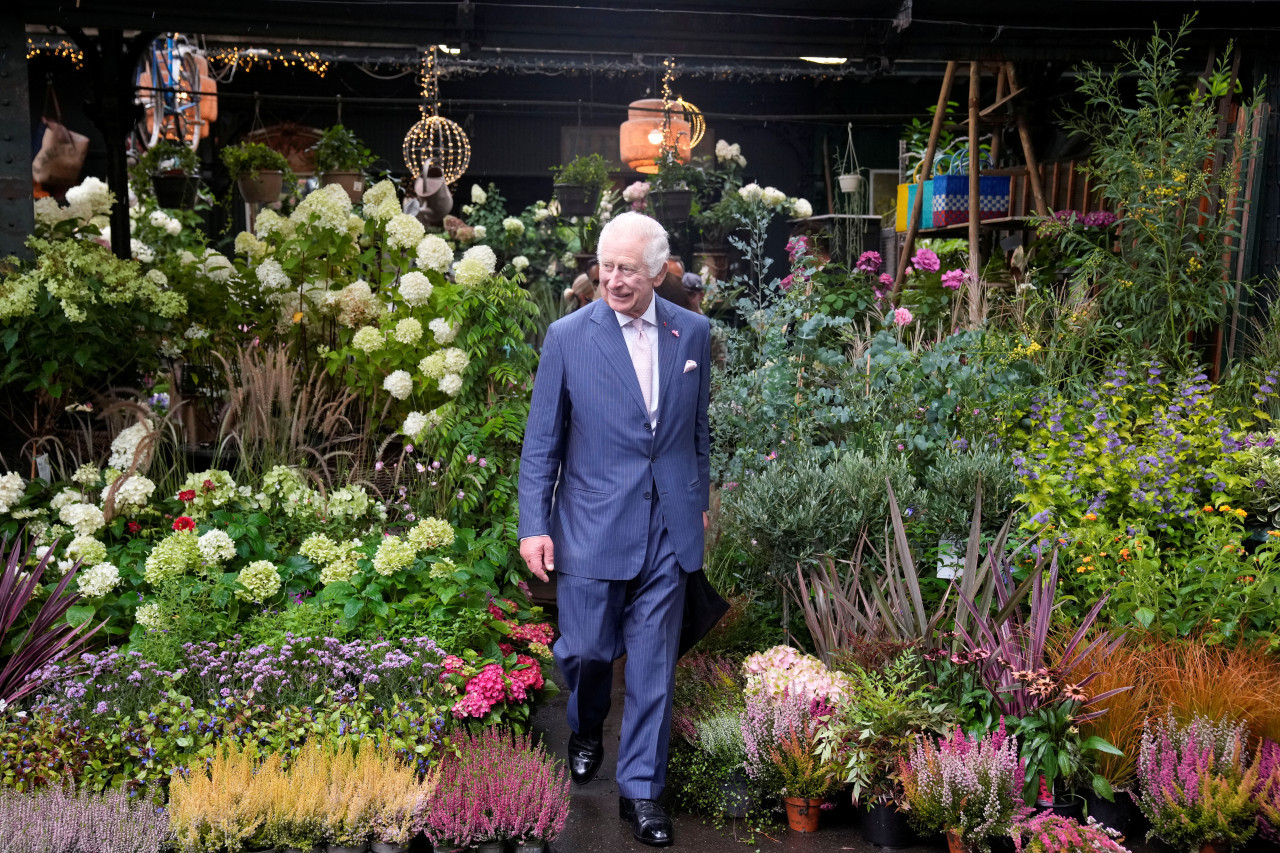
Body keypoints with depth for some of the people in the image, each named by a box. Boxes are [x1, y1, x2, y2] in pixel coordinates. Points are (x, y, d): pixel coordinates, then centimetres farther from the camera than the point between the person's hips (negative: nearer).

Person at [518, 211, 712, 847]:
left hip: (669, 528, 2)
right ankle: (587, 730, 43)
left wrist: (699, 502, 18)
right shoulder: (567, 336, -5)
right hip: (593, 526, -2)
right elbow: (542, 440, -2)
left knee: (654, 665, 7)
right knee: (586, 649, 8)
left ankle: (640, 789, 24)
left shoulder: (693, 333, 3)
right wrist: (534, 525, -6)